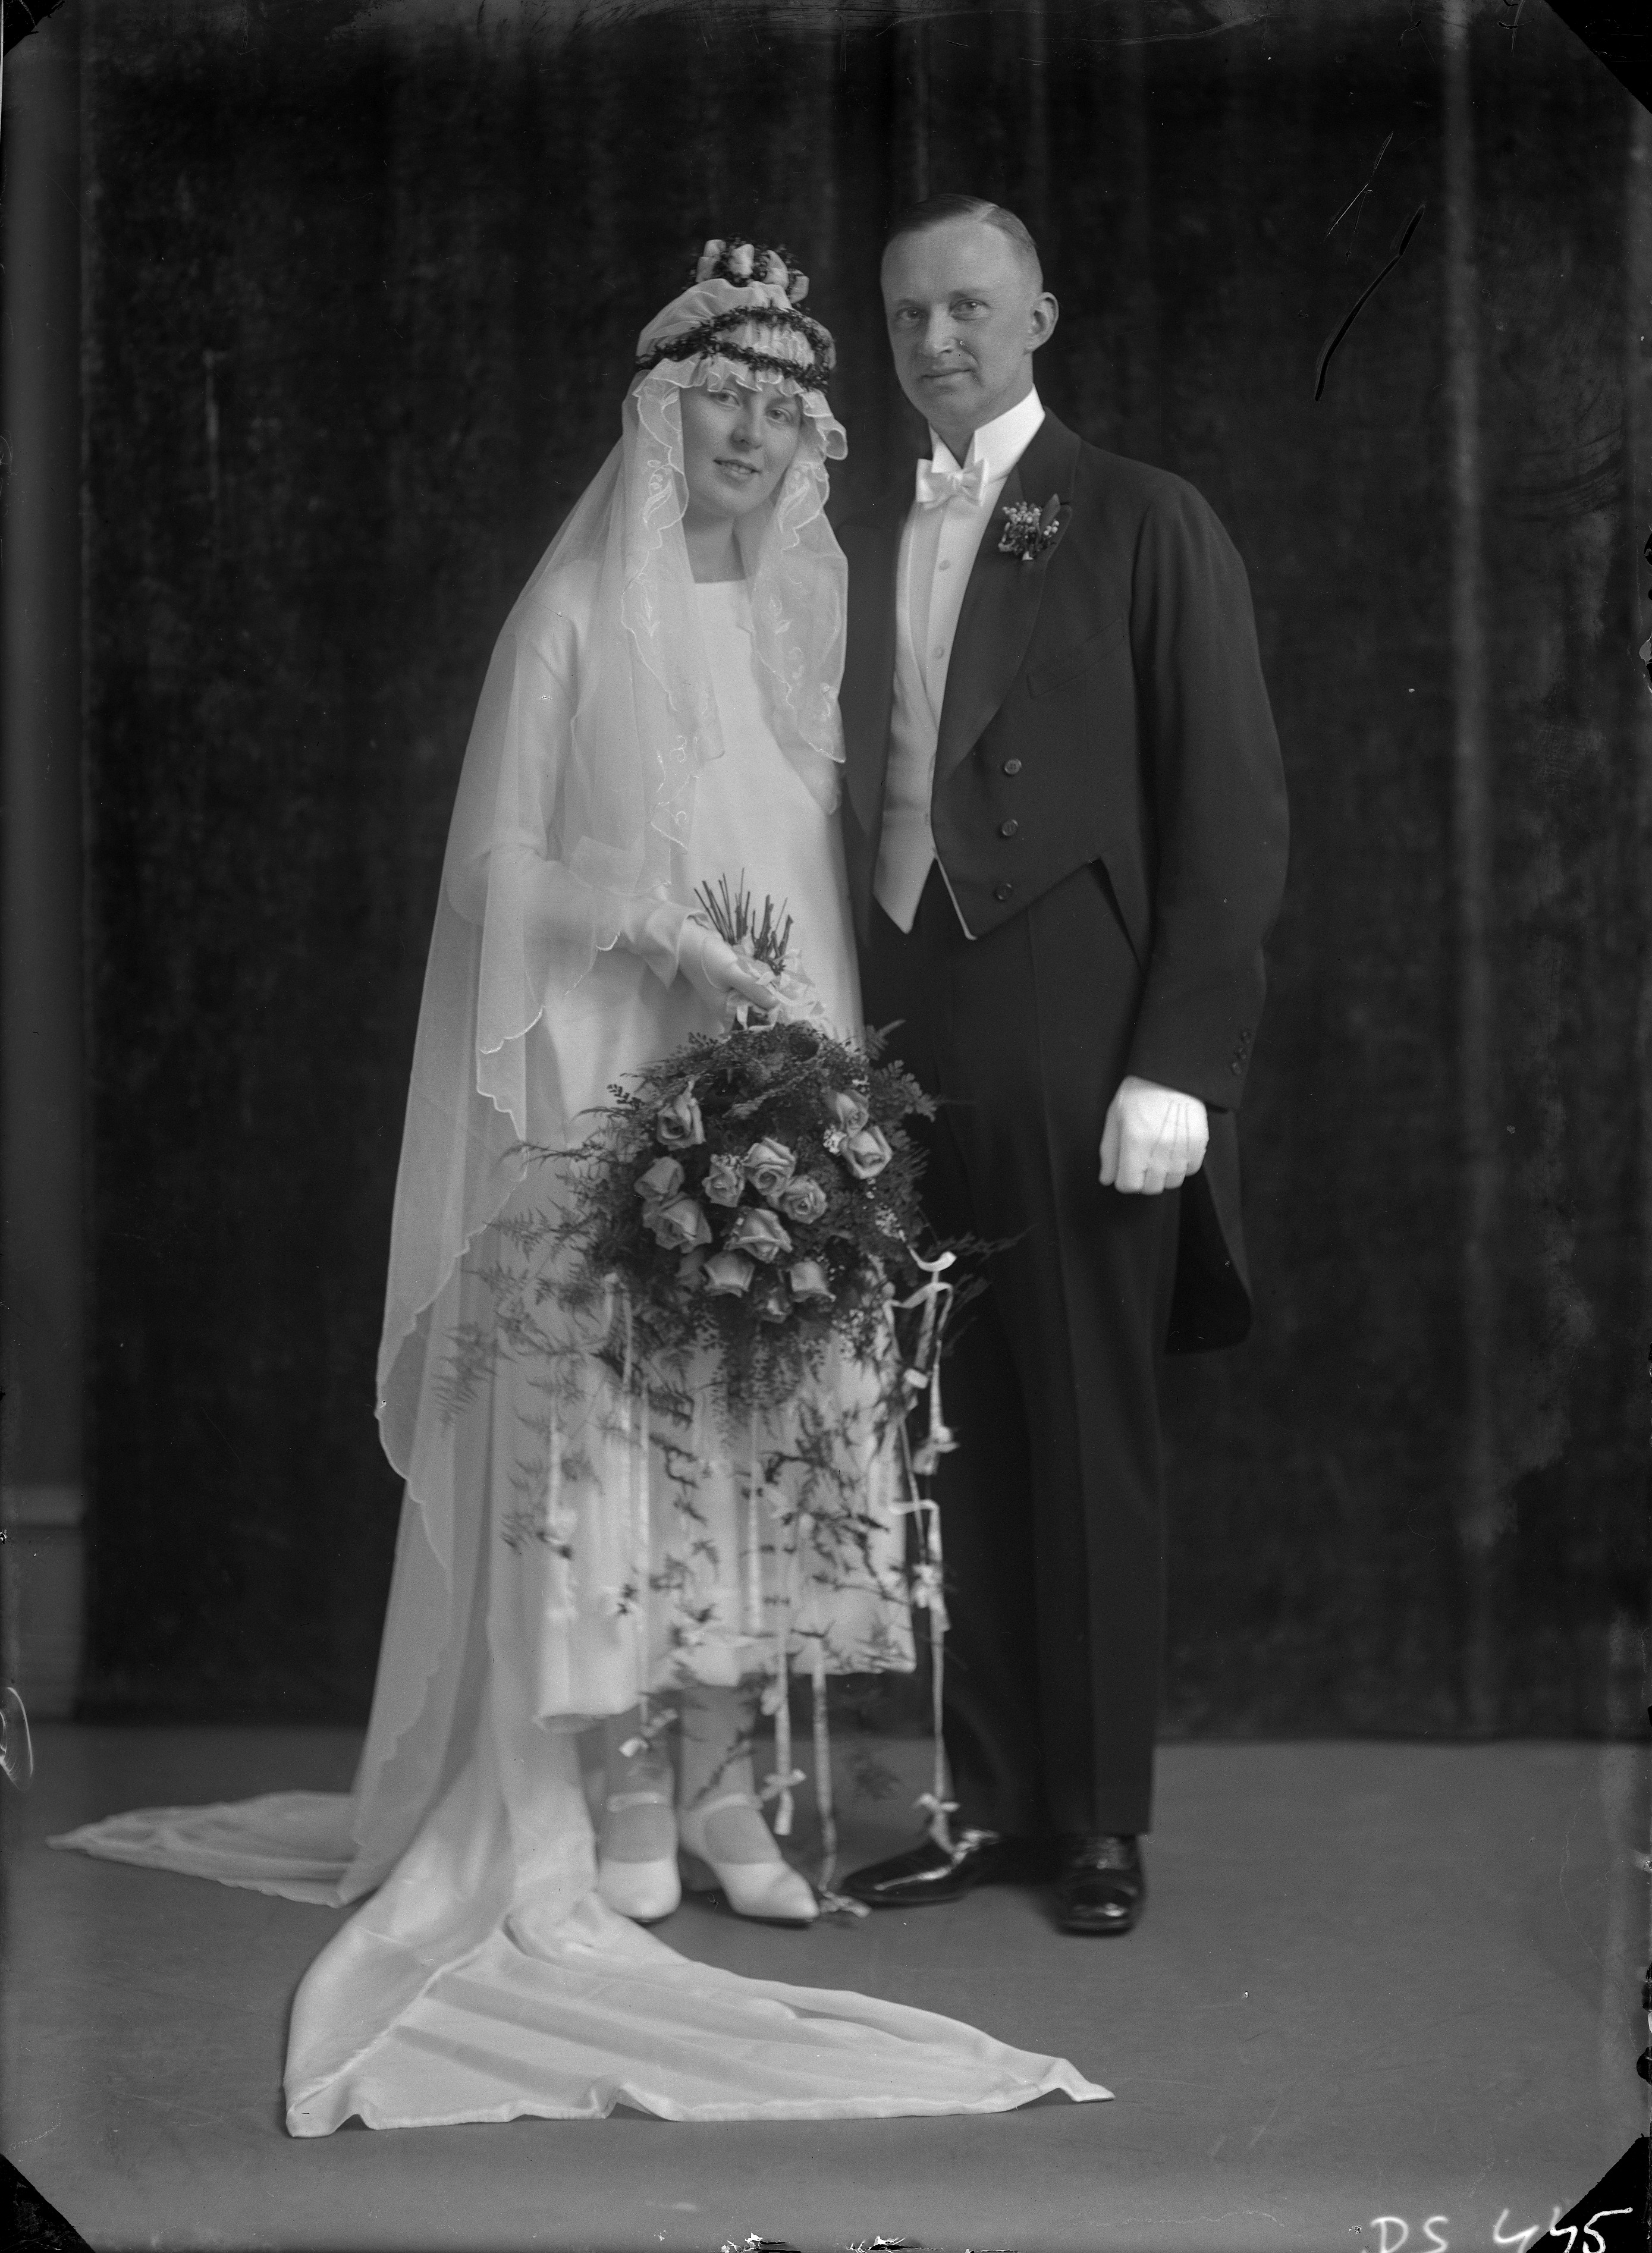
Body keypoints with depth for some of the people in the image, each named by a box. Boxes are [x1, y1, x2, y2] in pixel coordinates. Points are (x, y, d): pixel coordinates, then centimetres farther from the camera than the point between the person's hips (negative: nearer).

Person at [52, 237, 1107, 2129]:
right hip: (604, 1074, -4)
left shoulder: (796, 622, 14)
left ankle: (719, 1776, 8)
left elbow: (819, 863, 16)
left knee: (761, 1405, 1)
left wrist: (809, 1032, 3)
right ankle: (619, 1790, 2)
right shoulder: (578, 612, -1)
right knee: (607, 1407, -6)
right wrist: (653, 930, -15)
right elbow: (503, 868, -3)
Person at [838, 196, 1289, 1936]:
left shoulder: (1145, 527, 0)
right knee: (958, 1449, 8)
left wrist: (1177, 1064, -12)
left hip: (1077, 1056, -4)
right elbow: (851, 806, 14)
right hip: (903, 1055, 4)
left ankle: (1101, 1820, 15)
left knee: (1090, 1447, 3)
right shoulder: (859, 550, 15)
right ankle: (990, 1804, 19)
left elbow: (1231, 812, -4)